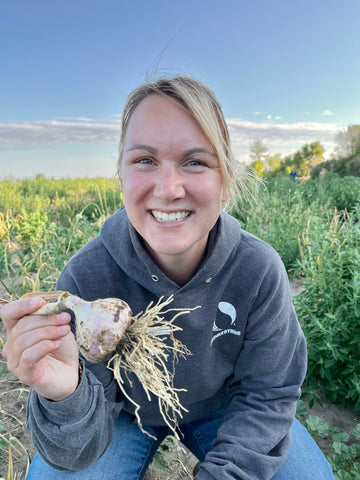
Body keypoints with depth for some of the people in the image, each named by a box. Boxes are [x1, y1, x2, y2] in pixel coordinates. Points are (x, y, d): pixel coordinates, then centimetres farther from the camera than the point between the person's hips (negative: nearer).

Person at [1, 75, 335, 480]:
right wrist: (65, 396, -44)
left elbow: (268, 394, -11)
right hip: (124, 412, -1)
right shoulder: (86, 278, -29)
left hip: (220, 409, 2)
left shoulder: (260, 271, -24)